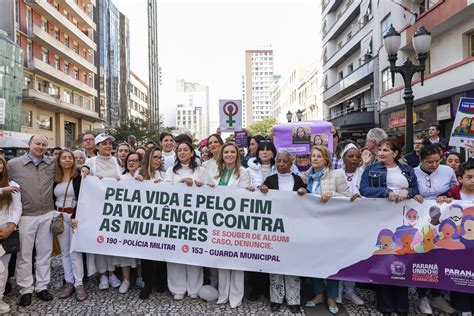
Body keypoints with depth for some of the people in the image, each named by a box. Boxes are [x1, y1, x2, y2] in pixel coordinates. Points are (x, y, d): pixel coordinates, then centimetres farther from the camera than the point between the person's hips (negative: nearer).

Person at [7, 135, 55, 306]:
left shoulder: (53, 163, 3)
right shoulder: (14, 164, -1)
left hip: (47, 215, 2)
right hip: (25, 216, -2)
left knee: (45, 252, 11)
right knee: (24, 254, 7)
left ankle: (42, 286, 25)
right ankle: (26, 290, 21)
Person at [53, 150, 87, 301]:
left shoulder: (79, 177, -5)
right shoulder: (55, 178, 8)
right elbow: (52, 198, 13)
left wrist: (75, 216, -19)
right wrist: (54, 215, 3)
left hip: (75, 215, -5)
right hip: (59, 216, 5)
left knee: (75, 251, -3)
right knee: (64, 251, 9)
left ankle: (79, 284, 4)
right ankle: (69, 282, 18)